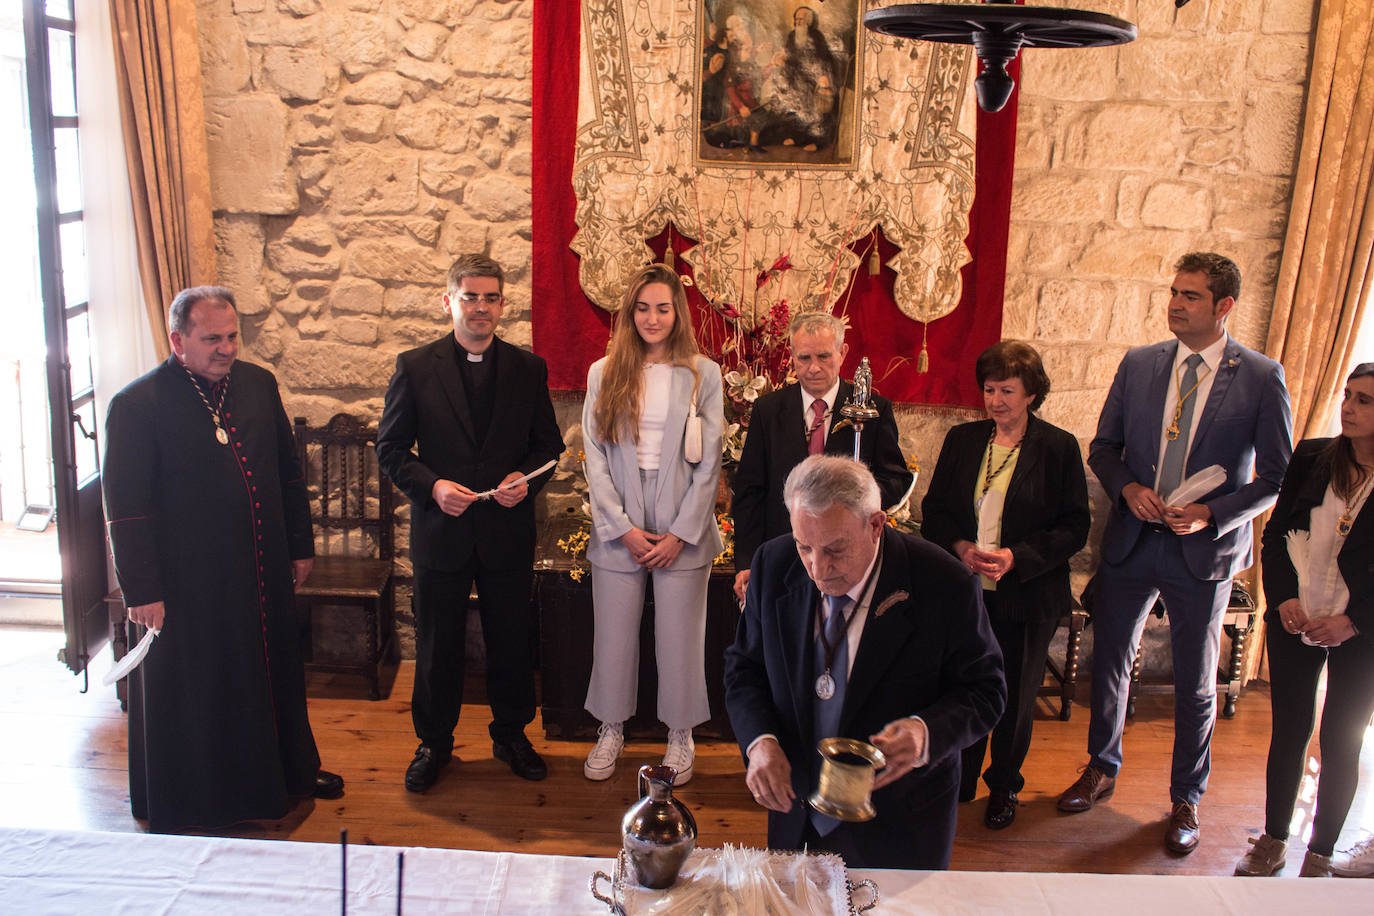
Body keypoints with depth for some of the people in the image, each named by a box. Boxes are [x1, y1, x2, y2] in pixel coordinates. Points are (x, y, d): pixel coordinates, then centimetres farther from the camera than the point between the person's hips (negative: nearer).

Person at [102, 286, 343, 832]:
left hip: (264, 575, 5)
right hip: (188, 581, -5)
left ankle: (290, 770, 42)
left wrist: (300, 545, 14)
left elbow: (288, 472, 13)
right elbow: (125, 509, -13)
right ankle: (184, 810, 28)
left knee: (275, 673, 21)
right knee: (191, 694, 9)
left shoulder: (259, 384, 3)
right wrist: (141, 590, -14)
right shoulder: (138, 405, -14)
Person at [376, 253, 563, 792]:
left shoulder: (528, 369, 4)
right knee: (437, 646, 10)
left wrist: (526, 479, -11)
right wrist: (432, 486, -16)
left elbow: (548, 444, 9)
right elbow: (391, 448, 0)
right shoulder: (414, 367, -1)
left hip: (508, 531, 1)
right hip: (440, 530, -1)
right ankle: (434, 743, 29)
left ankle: (511, 735, 32)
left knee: (511, 642, 11)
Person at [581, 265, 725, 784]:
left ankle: (680, 735, 24)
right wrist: (623, 528, -6)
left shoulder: (703, 375, 1)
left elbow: (708, 462, -1)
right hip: (618, 528, 1)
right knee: (614, 636, 9)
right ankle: (611, 729, 28)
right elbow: (595, 458, 2)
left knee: (680, 638, 6)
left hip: (682, 530, -1)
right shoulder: (603, 374, 4)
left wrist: (680, 534, -7)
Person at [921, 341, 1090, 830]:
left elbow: (1075, 528, -7)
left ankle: (1004, 785, 34)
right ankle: (958, 778, 32)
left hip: (1027, 599, -2)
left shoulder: (1059, 448, -7)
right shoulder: (961, 440, 3)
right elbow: (933, 511, 7)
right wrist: (960, 548, -13)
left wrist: (1016, 557, -19)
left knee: (1015, 697, 12)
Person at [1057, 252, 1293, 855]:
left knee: (1196, 685, 10)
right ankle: (1102, 770, 36)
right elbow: (1103, 447, 8)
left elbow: (1278, 476, -4)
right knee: (1109, 663, 14)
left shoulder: (1262, 377, -7)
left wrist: (1212, 514, -17)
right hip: (1130, 540, 3)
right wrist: (1128, 488, -11)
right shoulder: (1137, 365, 1)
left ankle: (1185, 799, 29)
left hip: (1205, 552, -3)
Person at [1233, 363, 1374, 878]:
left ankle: (1320, 855, 24)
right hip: (1295, 621, 2)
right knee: (1288, 733, 10)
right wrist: (1283, 597, -6)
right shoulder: (1311, 458, 0)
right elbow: (1276, 532, 5)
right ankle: (1272, 842, 26)